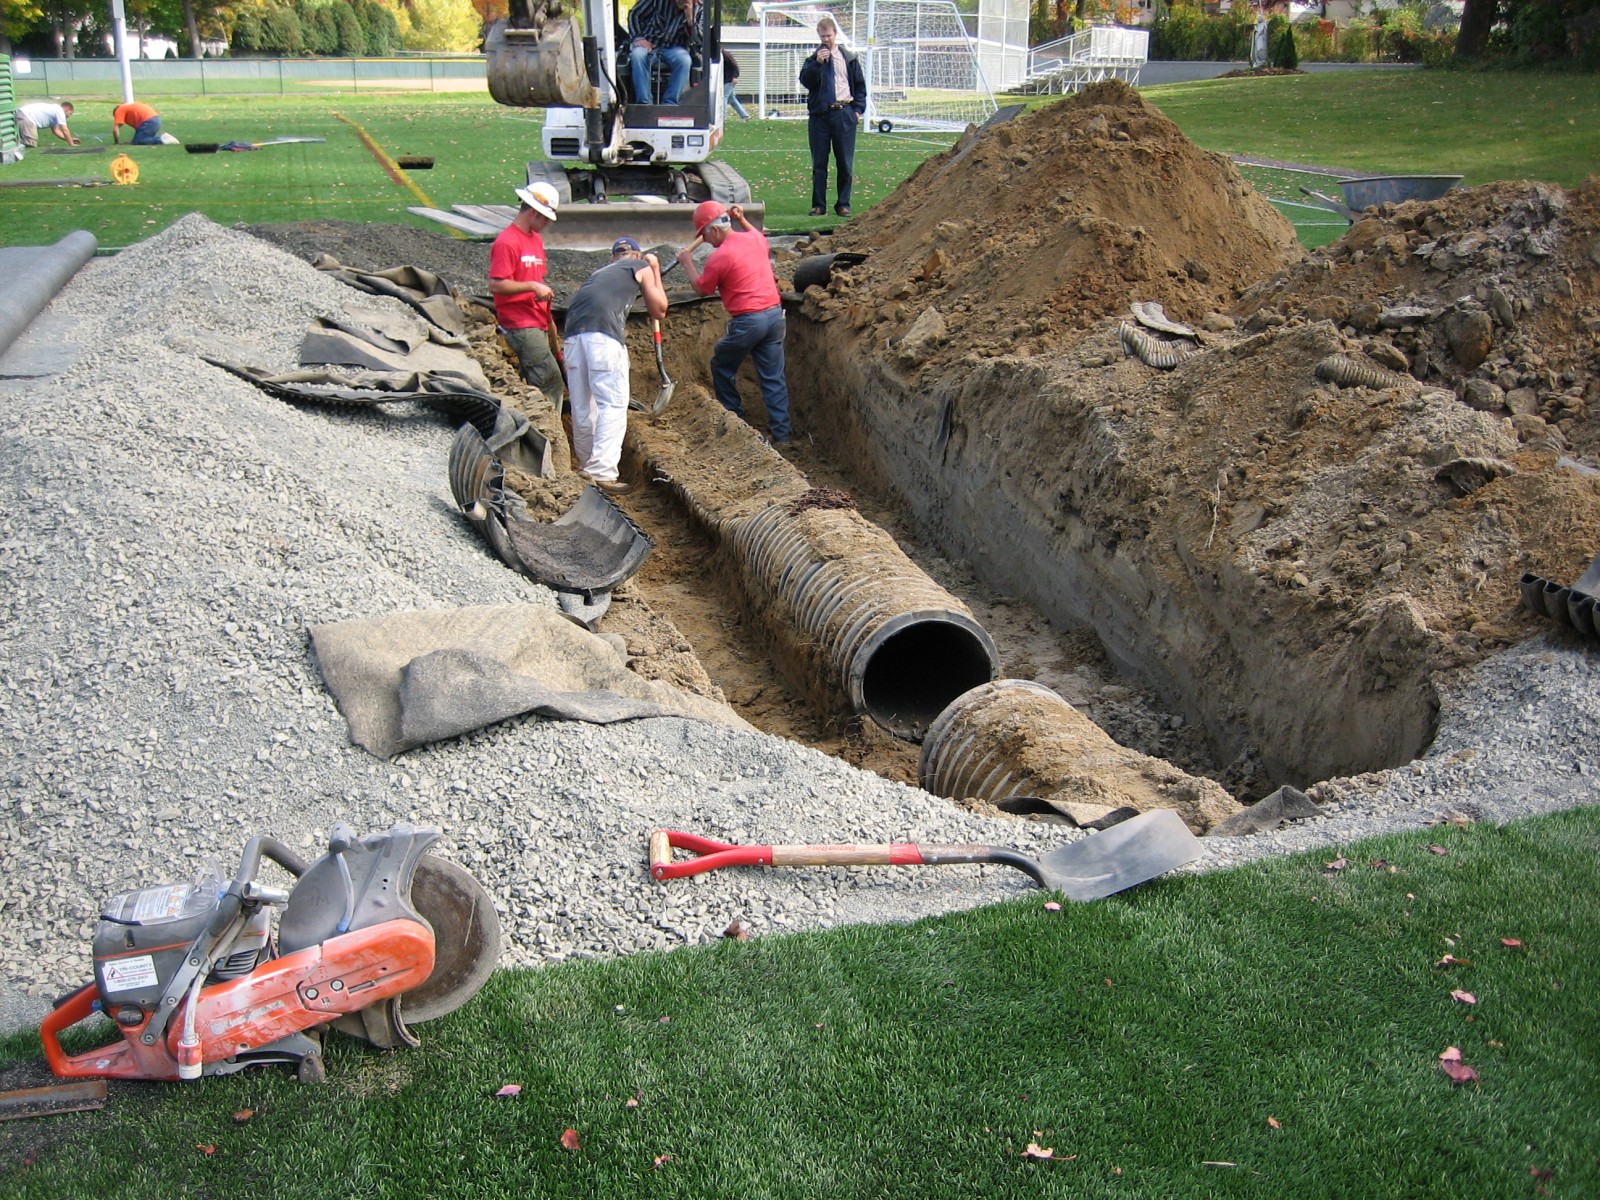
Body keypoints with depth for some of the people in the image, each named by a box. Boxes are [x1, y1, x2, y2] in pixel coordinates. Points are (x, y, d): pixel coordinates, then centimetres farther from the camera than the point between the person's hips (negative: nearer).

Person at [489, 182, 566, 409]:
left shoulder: (536, 239, 17)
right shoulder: (507, 242, -13)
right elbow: (496, 285, -19)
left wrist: (548, 318, 23)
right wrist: (532, 286, -21)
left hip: (537, 323, 9)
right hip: (520, 325, -9)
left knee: (534, 383, 12)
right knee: (551, 383, -12)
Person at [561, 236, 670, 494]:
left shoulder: (602, 271, 36)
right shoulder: (642, 267, 21)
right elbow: (659, 311, 26)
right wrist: (655, 270, 36)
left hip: (572, 332, 6)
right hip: (603, 333, -6)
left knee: (582, 406, 13)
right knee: (613, 403, -5)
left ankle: (587, 467, 25)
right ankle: (602, 473, -14)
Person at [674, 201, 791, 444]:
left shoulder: (719, 257, -13)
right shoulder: (754, 239, 7)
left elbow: (701, 288, 4)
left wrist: (687, 263, 16)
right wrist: (742, 220, 27)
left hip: (747, 321, -6)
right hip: (775, 314, 6)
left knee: (722, 367, 17)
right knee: (774, 377, 8)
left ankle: (734, 421, 23)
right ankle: (781, 431, 7)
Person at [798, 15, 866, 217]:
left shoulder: (849, 58, 8)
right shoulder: (813, 59, 7)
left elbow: (860, 85, 12)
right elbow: (805, 81, -8)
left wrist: (859, 109, 2)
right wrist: (817, 63, -19)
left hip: (844, 114, 0)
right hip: (819, 114, 0)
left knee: (845, 162, 1)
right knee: (819, 162, 3)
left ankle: (843, 204, 9)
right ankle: (818, 204, 9)